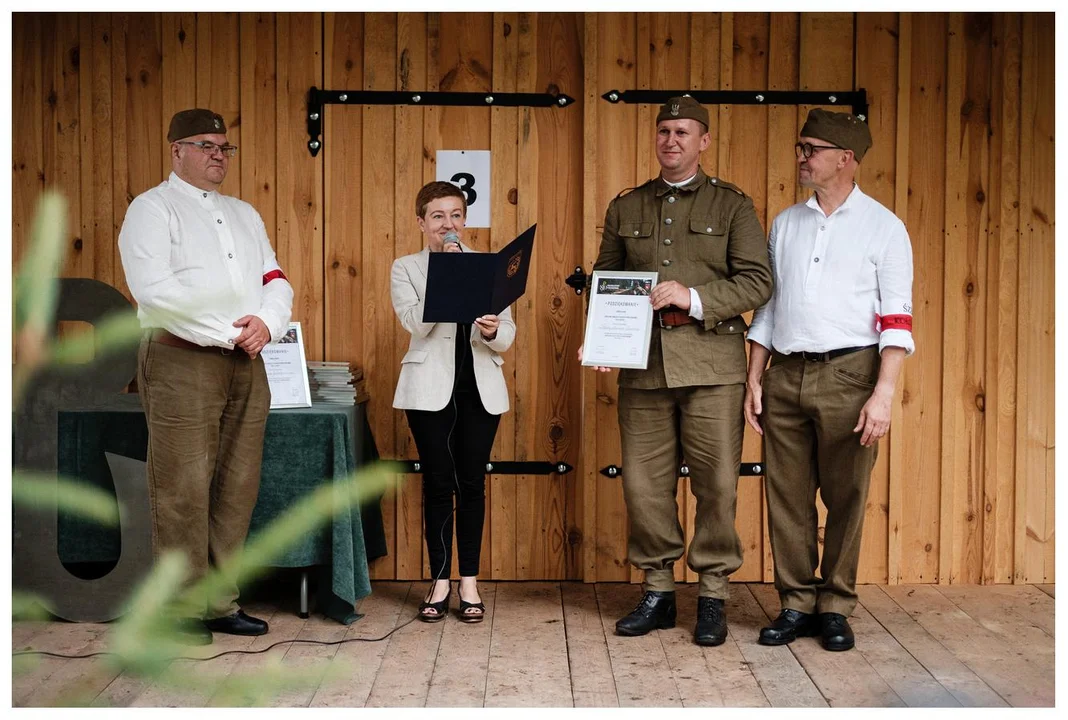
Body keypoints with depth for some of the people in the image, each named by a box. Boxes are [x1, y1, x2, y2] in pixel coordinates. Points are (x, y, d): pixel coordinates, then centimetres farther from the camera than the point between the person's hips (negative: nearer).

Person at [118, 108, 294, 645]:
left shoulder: (244, 214, 21)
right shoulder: (153, 209, 0)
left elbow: (277, 282, 15)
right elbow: (154, 289, -14)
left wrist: (266, 323, -7)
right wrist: (228, 332, -15)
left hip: (245, 363, 6)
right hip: (183, 361, -6)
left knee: (237, 487, 7)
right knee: (184, 489, -6)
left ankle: (222, 604, 15)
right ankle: (183, 612, 2)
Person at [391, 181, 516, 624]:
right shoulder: (405, 268, 5)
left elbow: (507, 337, 4)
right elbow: (415, 323, -13)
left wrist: (493, 331, -19)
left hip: (481, 388, 2)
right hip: (431, 388, -2)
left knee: (472, 483, 4)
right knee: (438, 483, 1)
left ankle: (470, 584, 11)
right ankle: (440, 583, 11)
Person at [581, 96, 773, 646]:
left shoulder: (731, 205, 7)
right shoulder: (625, 208, 16)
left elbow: (757, 282, -1)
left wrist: (694, 298, -14)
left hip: (711, 363, -2)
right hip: (642, 364, 3)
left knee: (716, 483, -1)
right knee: (644, 483, 4)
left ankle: (712, 596, 11)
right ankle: (657, 591, 18)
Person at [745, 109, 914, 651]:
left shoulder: (883, 226, 1)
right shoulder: (785, 224, 14)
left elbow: (896, 320, -4)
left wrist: (883, 393, -13)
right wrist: (754, 381, 9)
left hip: (848, 374, -4)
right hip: (785, 374, 4)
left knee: (846, 496, 3)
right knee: (787, 495, 5)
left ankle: (835, 608, 15)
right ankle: (796, 605, 16)